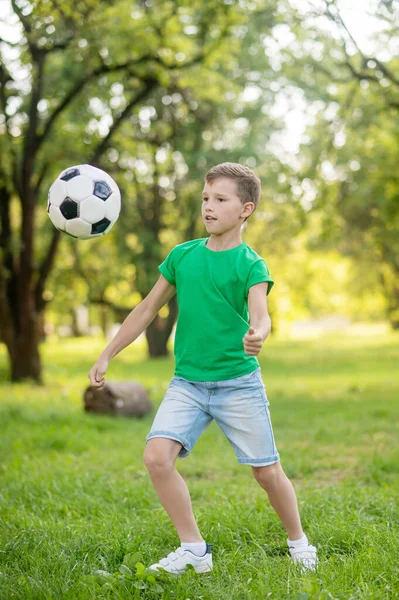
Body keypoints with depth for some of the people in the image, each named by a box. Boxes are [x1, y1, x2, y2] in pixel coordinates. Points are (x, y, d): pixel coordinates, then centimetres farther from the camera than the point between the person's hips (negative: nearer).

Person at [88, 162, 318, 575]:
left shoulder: (250, 264, -5)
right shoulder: (182, 255, 6)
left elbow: (260, 314, -21)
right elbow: (147, 309, 13)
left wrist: (257, 335, -46)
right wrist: (106, 356, 13)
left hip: (239, 383, -3)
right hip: (187, 382, 3)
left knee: (267, 472, 3)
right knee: (156, 456, -16)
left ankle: (298, 541, 30)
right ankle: (194, 549, 0)